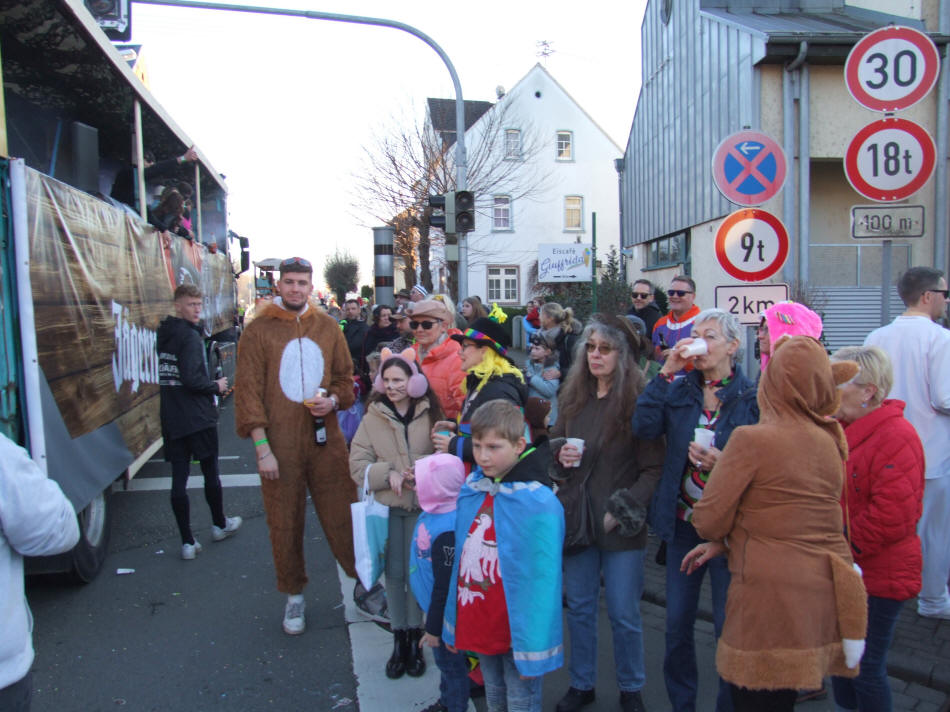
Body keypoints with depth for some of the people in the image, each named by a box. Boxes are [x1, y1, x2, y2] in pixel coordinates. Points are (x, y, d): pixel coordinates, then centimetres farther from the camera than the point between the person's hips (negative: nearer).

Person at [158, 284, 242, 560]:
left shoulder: (163, 335, 10)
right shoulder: (190, 336, -15)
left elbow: (171, 375, 14)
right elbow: (191, 378, -23)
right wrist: (216, 387, -7)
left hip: (171, 420, 7)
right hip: (197, 418, -6)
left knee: (179, 478, 4)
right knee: (210, 472, 11)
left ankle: (187, 542, 8)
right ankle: (219, 525, 29)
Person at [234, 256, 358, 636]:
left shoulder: (327, 327, 7)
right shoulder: (258, 331, -2)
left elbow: (345, 376, 15)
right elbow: (248, 391, -4)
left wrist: (333, 400, -8)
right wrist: (261, 447, -9)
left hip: (325, 438, 2)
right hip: (280, 444, -1)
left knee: (342, 516, 6)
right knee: (285, 524, 9)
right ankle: (294, 597, 27)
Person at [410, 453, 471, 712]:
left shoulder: (446, 532, -33)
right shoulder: (432, 514, -3)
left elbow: (444, 587, -27)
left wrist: (434, 628, -17)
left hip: (444, 613, -9)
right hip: (432, 605, 9)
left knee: (451, 663, 12)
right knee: (445, 662, 27)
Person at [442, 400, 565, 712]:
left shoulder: (539, 504, -21)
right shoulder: (470, 490, -2)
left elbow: (542, 580, -19)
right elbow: (461, 561, 5)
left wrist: (533, 651, -17)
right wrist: (452, 624, 8)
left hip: (517, 632, -6)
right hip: (477, 626, 6)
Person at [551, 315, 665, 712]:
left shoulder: (637, 401, -10)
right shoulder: (574, 398, 7)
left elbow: (653, 468, -11)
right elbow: (554, 446, 18)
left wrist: (624, 509, -17)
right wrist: (562, 457, -4)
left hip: (620, 525, -5)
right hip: (577, 517, 5)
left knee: (624, 614, 7)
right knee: (579, 607, 15)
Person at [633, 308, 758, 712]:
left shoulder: (753, 396, -6)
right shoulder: (679, 390, 3)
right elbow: (644, 427, -14)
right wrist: (666, 372, -15)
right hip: (682, 522, 4)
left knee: (729, 626, 8)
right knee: (677, 623, 14)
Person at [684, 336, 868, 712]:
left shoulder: (752, 439, -16)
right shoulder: (830, 442, 6)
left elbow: (709, 519, -14)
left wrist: (719, 536, 10)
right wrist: (722, 543, 11)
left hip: (772, 594, -7)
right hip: (826, 591, 7)